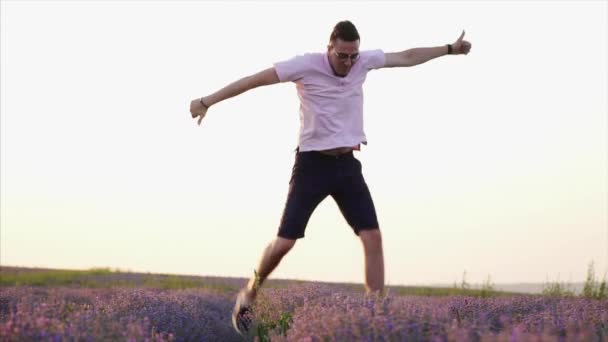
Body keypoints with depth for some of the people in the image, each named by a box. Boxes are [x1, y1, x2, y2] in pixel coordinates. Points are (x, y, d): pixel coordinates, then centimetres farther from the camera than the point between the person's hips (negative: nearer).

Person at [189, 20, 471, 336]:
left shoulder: (364, 62, 2)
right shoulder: (306, 65, -13)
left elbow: (407, 57, 16)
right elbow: (254, 80, -12)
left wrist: (449, 49, 21)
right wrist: (207, 101, -14)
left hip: (347, 164, 5)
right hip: (313, 164, -4)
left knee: (372, 237, -7)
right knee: (285, 242, -6)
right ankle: (249, 294, 20)